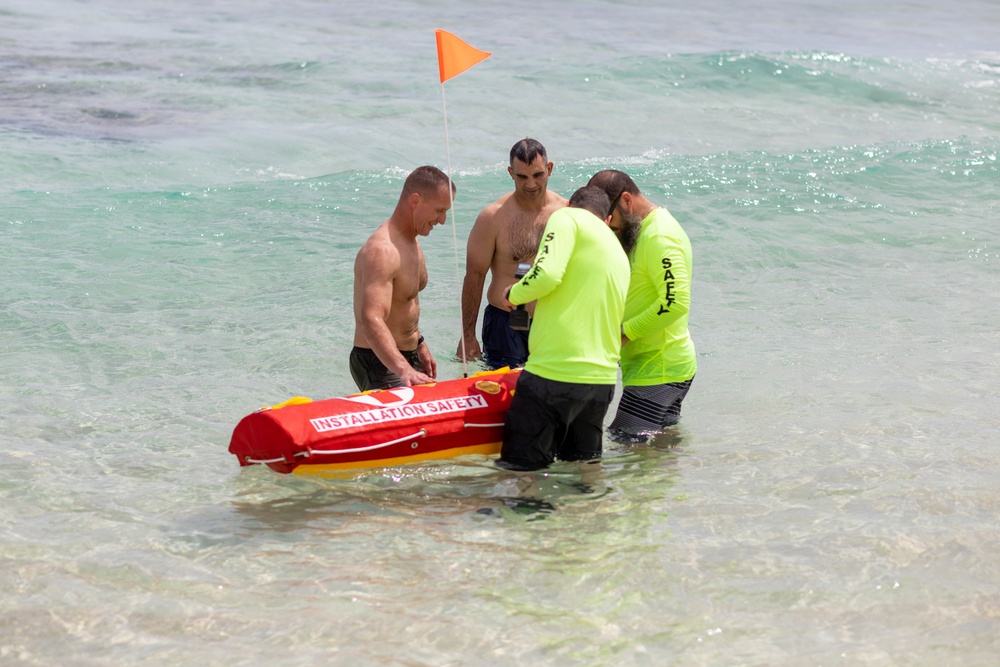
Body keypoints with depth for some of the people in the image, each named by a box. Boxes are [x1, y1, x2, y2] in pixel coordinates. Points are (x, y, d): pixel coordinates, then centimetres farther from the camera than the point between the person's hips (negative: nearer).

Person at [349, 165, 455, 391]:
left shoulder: (410, 241, 9)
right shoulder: (382, 251, -24)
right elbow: (371, 321, -37)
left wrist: (419, 345, 27)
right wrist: (404, 370, -48)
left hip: (407, 358, 10)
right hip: (379, 365, -10)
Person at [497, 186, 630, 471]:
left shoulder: (567, 218, 0)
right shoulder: (620, 255, 23)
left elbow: (547, 274, -17)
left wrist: (513, 295, 4)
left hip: (554, 374, -8)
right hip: (603, 380, 8)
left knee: (519, 470, -6)